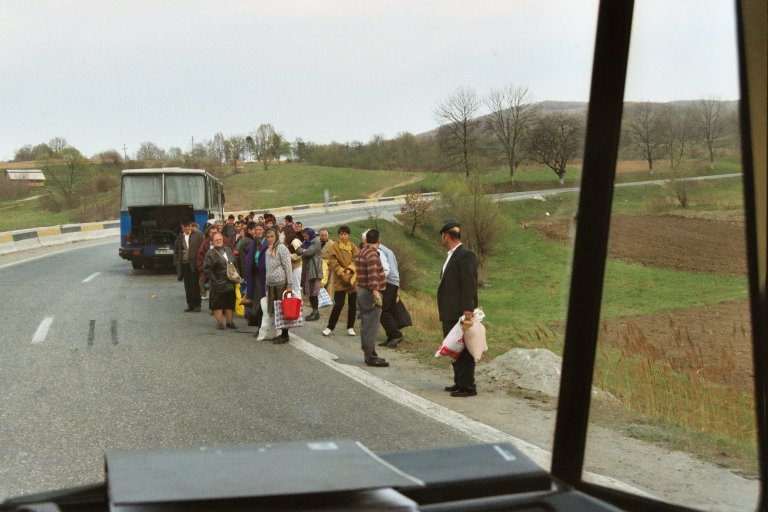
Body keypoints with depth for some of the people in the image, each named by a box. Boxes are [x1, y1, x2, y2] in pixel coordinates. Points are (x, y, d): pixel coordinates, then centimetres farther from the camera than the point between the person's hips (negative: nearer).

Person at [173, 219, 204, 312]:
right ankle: (190, 305, 13)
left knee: (195, 285, -1)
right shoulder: (180, 237, 9)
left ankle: (197, 305, 6)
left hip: (194, 264, -3)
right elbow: (176, 250, 15)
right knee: (187, 286, 6)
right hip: (184, 264, 4)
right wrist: (176, 262, 4)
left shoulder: (197, 235, -1)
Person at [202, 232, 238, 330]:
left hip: (230, 283, 5)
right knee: (218, 304, -1)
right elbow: (206, 269, -14)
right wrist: (214, 280, -17)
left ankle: (229, 322, 18)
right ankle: (219, 323, 7)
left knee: (230, 303, 10)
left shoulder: (228, 250, 12)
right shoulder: (210, 254, -8)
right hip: (218, 284, -5)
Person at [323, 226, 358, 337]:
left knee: (352, 304, 7)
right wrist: (342, 272, -17)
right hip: (339, 280, -3)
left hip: (353, 278, 3)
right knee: (339, 304, -8)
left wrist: (349, 269, -18)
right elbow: (333, 262, -8)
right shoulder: (335, 247, 0)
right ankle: (330, 327, 3)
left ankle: (350, 328, 18)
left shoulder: (353, 247, 8)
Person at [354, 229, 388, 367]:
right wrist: (376, 293, -33)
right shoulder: (372, 254, -17)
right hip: (370, 293, -10)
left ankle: (368, 354, 21)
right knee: (371, 326, -7)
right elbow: (373, 276, -27)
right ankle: (371, 356, -6)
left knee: (365, 325, 14)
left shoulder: (360, 253, 14)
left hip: (361, 292, 10)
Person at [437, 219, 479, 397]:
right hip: (450, 314, 10)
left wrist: (467, 309, -24)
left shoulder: (466, 255, -13)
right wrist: (443, 311, 16)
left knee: (464, 350, -4)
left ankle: (468, 386, 1)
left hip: (460, 314, -10)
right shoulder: (452, 256, 17)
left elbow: (469, 284, -19)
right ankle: (459, 383, 25)